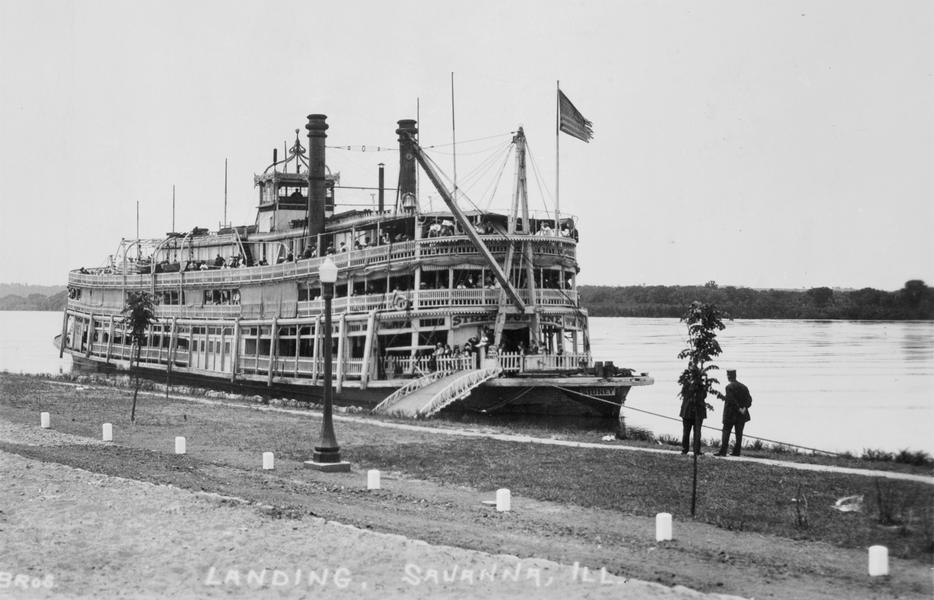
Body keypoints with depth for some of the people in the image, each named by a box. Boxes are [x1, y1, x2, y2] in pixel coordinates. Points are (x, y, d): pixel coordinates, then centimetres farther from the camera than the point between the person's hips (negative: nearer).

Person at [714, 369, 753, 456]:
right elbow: (749, 400, 4)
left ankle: (723, 451, -7)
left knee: (726, 432, -2)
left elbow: (731, 400, -21)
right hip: (742, 416, 5)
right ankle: (736, 451, 9)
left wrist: (739, 409, -15)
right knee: (739, 434, 9)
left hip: (731, 415, -5)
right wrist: (744, 408, -6)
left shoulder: (729, 387, -11)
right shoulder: (743, 387, 8)